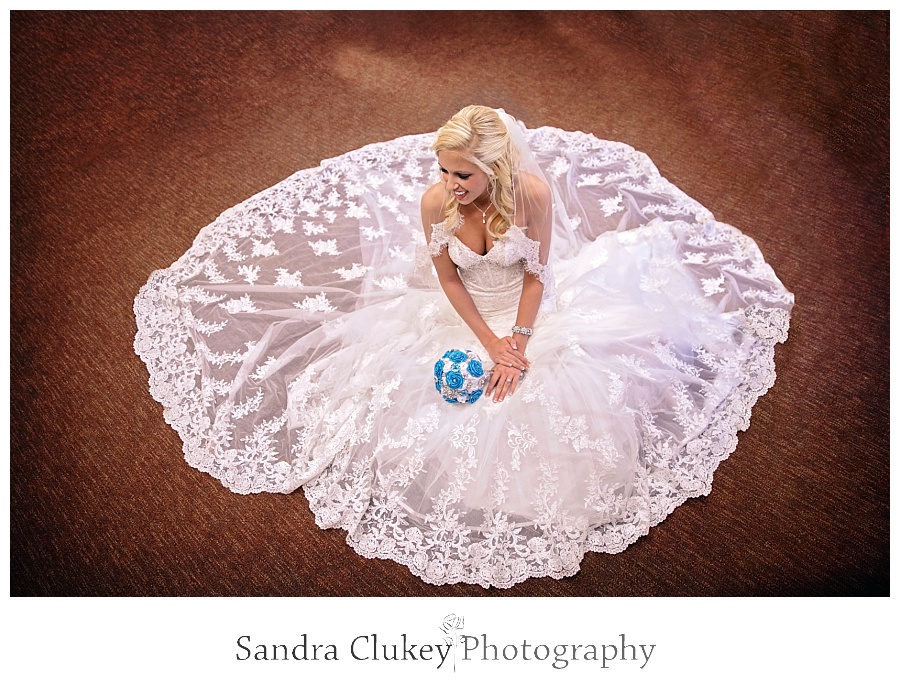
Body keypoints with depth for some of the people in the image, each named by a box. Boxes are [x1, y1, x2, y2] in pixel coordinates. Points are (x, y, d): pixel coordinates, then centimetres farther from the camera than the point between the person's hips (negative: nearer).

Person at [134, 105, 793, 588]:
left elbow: (537, 273, -13)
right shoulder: (433, 201, -23)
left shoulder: (535, 189, -24)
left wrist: (519, 344, -19)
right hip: (462, 315, 1)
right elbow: (448, 279, -12)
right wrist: (490, 346, -16)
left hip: (532, 309, 0)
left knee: (555, 405, -12)